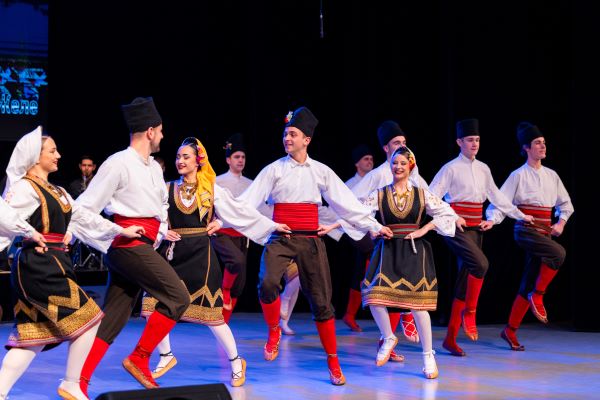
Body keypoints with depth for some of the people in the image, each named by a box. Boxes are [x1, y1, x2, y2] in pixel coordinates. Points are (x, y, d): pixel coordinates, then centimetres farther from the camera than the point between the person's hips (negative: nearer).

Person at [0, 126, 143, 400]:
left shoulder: (57, 192, 19)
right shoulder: (25, 188, -9)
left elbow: (84, 217, 24)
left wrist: (121, 231, 25)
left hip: (52, 266, 9)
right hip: (38, 266, -9)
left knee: (35, 336, 7)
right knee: (87, 319, -5)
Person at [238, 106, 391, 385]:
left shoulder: (321, 172, 8)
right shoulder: (274, 170, 4)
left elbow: (346, 203, 11)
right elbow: (248, 200, -3)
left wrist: (374, 226, 9)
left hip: (311, 240, 1)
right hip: (280, 239, -1)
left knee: (321, 301, 1)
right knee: (267, 283, -28)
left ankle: (333, 363, 13)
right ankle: (274, 332, 1)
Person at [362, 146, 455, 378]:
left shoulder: (422, 194, 4)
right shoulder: (380, 195, 4)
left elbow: (448, 213, 6)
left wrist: (424, 229, -2)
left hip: (414, 252, -1)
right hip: (388, 250, 1)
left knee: (418, 303, -6)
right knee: (374, 298, -12)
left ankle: (428, 356, 7)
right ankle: (388, 338, 16)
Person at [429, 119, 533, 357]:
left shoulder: (483, 169, 12)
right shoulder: (451, 168, -6)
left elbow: (496, 196, 22)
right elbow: (431, 197, -10)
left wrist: (520, 215, 23)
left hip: (475, 228, 6)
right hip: (456, 228, -6)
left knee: (465, 279, 4)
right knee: (480, 264, -28)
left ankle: (450, 338, 8)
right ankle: (469, 312, -8)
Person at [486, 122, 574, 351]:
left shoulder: (551, 176, 13)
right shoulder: (519, 176, -3)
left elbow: (565, 203, 22)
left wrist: (561, 223, 6)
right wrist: (491, 221, -23)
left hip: (544, 232, 6)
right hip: (526, 230, -6)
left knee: (528, 285, 4)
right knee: (558, 253, -31)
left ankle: (510, 330, 12)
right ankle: (538, 296, -14)